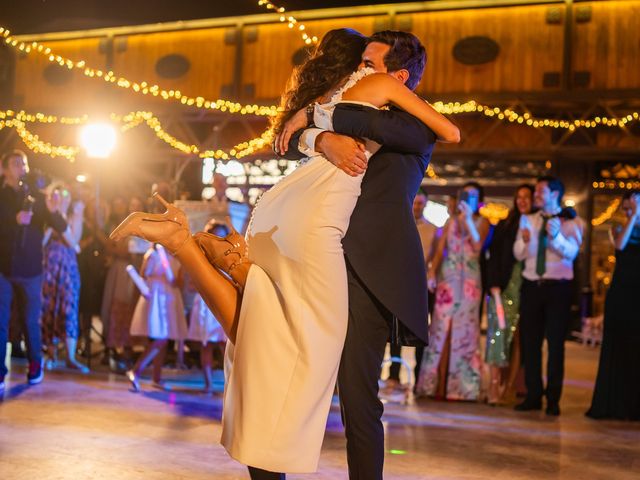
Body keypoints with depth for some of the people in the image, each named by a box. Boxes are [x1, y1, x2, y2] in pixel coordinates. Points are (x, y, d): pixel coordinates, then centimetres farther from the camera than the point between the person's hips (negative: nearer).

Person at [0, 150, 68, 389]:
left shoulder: (37, 197, 6)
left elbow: (61, 228, -1)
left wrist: (53, 211, -21)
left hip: (30, 269, 1)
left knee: (31, 321, 9)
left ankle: (35, 364, 27)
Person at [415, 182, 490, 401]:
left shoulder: (482, 222, 5)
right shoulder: (451, 221, 14)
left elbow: (478, 246, -12)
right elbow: (439, 250, 8)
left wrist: (468, 219, -14)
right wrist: (432, 272, -7)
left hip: (470, 280, -2)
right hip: (447, 278, 2)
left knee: (464, 329, -3)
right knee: (442, 329, -1)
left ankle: (461, 386, -1)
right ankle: (438, 385, 2)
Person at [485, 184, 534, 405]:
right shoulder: (504, 226, 13)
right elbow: (494, 257, 5)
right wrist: (495, 287, -4)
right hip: (505, 285, 0)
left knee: (519, 337, -2)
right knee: (499, 330, -10)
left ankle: (508, 388, 0)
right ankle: (494, 388, -12)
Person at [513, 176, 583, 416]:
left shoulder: (570, 222, -1)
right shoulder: (528, 220, 10)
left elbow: (571, 253, -17)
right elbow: (518, 254, 4)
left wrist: (556, 236, -34)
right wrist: (524, 241, -17)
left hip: (558, 288, -4)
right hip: (531, 286, 4)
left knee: (556, 342, -1)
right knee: (529, 342, 6)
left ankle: (553, 399, 6)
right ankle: (533, 395, 15)